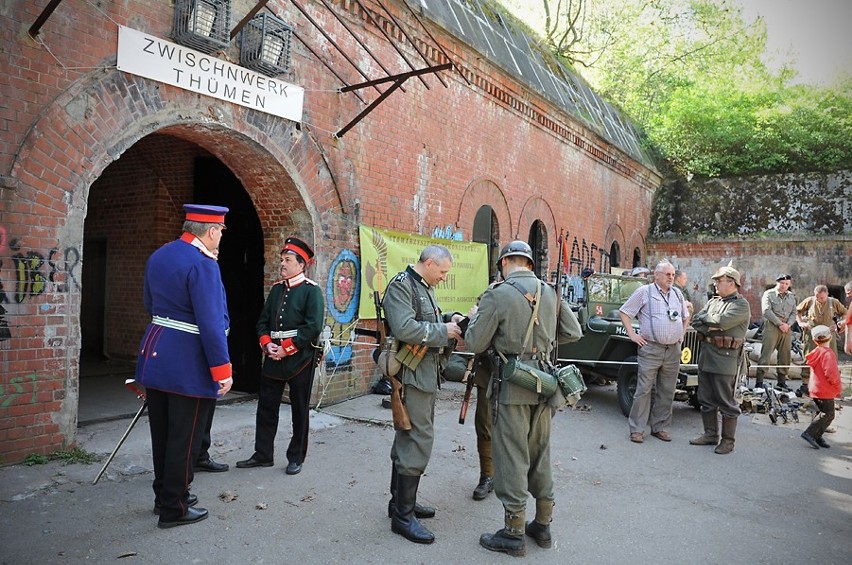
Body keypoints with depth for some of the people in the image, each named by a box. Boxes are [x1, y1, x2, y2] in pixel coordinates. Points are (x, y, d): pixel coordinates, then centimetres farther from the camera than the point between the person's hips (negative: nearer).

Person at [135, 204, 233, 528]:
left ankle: (166, 495, 34)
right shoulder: (203, 264, -19)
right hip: (190, 367, -9)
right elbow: (211, 323, -23)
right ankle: (174, 509, 15)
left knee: (161, 434, 19)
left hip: (155, 358, 9)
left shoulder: (158, 256, 8)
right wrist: (222, 369, -18)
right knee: (184, 439, 4)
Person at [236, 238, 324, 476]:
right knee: (266, 407, 10)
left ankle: (296, 458, 18)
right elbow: (263, 321, 13)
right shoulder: (276, 288, 12)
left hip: (299, 358, -6)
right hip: (273, 358, 6)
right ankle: (263, 454, 22)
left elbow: (313, 327, -16)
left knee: (299, 410, 6)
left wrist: (286, 348, -17)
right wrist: (267, 344, -5)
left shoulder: (312, 291, -7)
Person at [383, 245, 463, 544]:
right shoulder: (400, 285, -14)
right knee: (418, 442, -8)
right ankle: (403, 516, 1)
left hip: (425, 374, 10)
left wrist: (450, 317, 9)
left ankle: (401, 501, 30)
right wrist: (443, 331, -18)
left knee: (408, 438, 17)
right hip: (412, 375, -10)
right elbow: (404, 328, -26)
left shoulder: (424, 287, 16)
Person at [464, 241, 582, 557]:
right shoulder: (550, 293, 5)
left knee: (511, 457, 3)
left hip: (512, 386, -6)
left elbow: (474, 344, -10)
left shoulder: (497, 294, -12)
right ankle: (542, 525, 28)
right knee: (540, 454, 17)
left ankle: (513, 533, 12)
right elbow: (574, 332, 10)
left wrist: (474, 318, 9)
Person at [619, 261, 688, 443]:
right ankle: (636, 429, 2)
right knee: (644, 390, -4)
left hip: (673, 351, 5)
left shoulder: (677, 294, 14)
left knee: (667, 392, 9)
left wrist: (681, 335, 15)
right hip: (651, 349, -5)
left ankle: (660, 428, 19)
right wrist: (632, 335, -5)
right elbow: (624, 312, 0)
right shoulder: (644, 292, -2)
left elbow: (685, 317, 28)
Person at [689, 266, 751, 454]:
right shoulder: (713, 301, 15)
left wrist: (705, 318, -5)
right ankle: (710, 434, 25)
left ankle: (728, 440, 10)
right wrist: (709, 328, -12)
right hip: (706, 354, 8)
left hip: (725, 358, -8)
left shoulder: (741, 305, -8)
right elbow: (696, 322, 6)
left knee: (726, 402, 0)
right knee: (706, 399, 13)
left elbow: (721, 321, -22)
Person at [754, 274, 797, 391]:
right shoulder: (769, 294, 1)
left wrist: (788, 324, -6)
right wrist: (780, 323, -13)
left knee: (785, 356, 6)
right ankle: (759, 382, -8)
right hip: (772, 327, -5)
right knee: (766, 354, -9)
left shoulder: (791, 296, 17)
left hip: (787, 329, 5)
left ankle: (781, 382, 16)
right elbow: (766, 311, -9)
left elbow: (794, 313, 13)